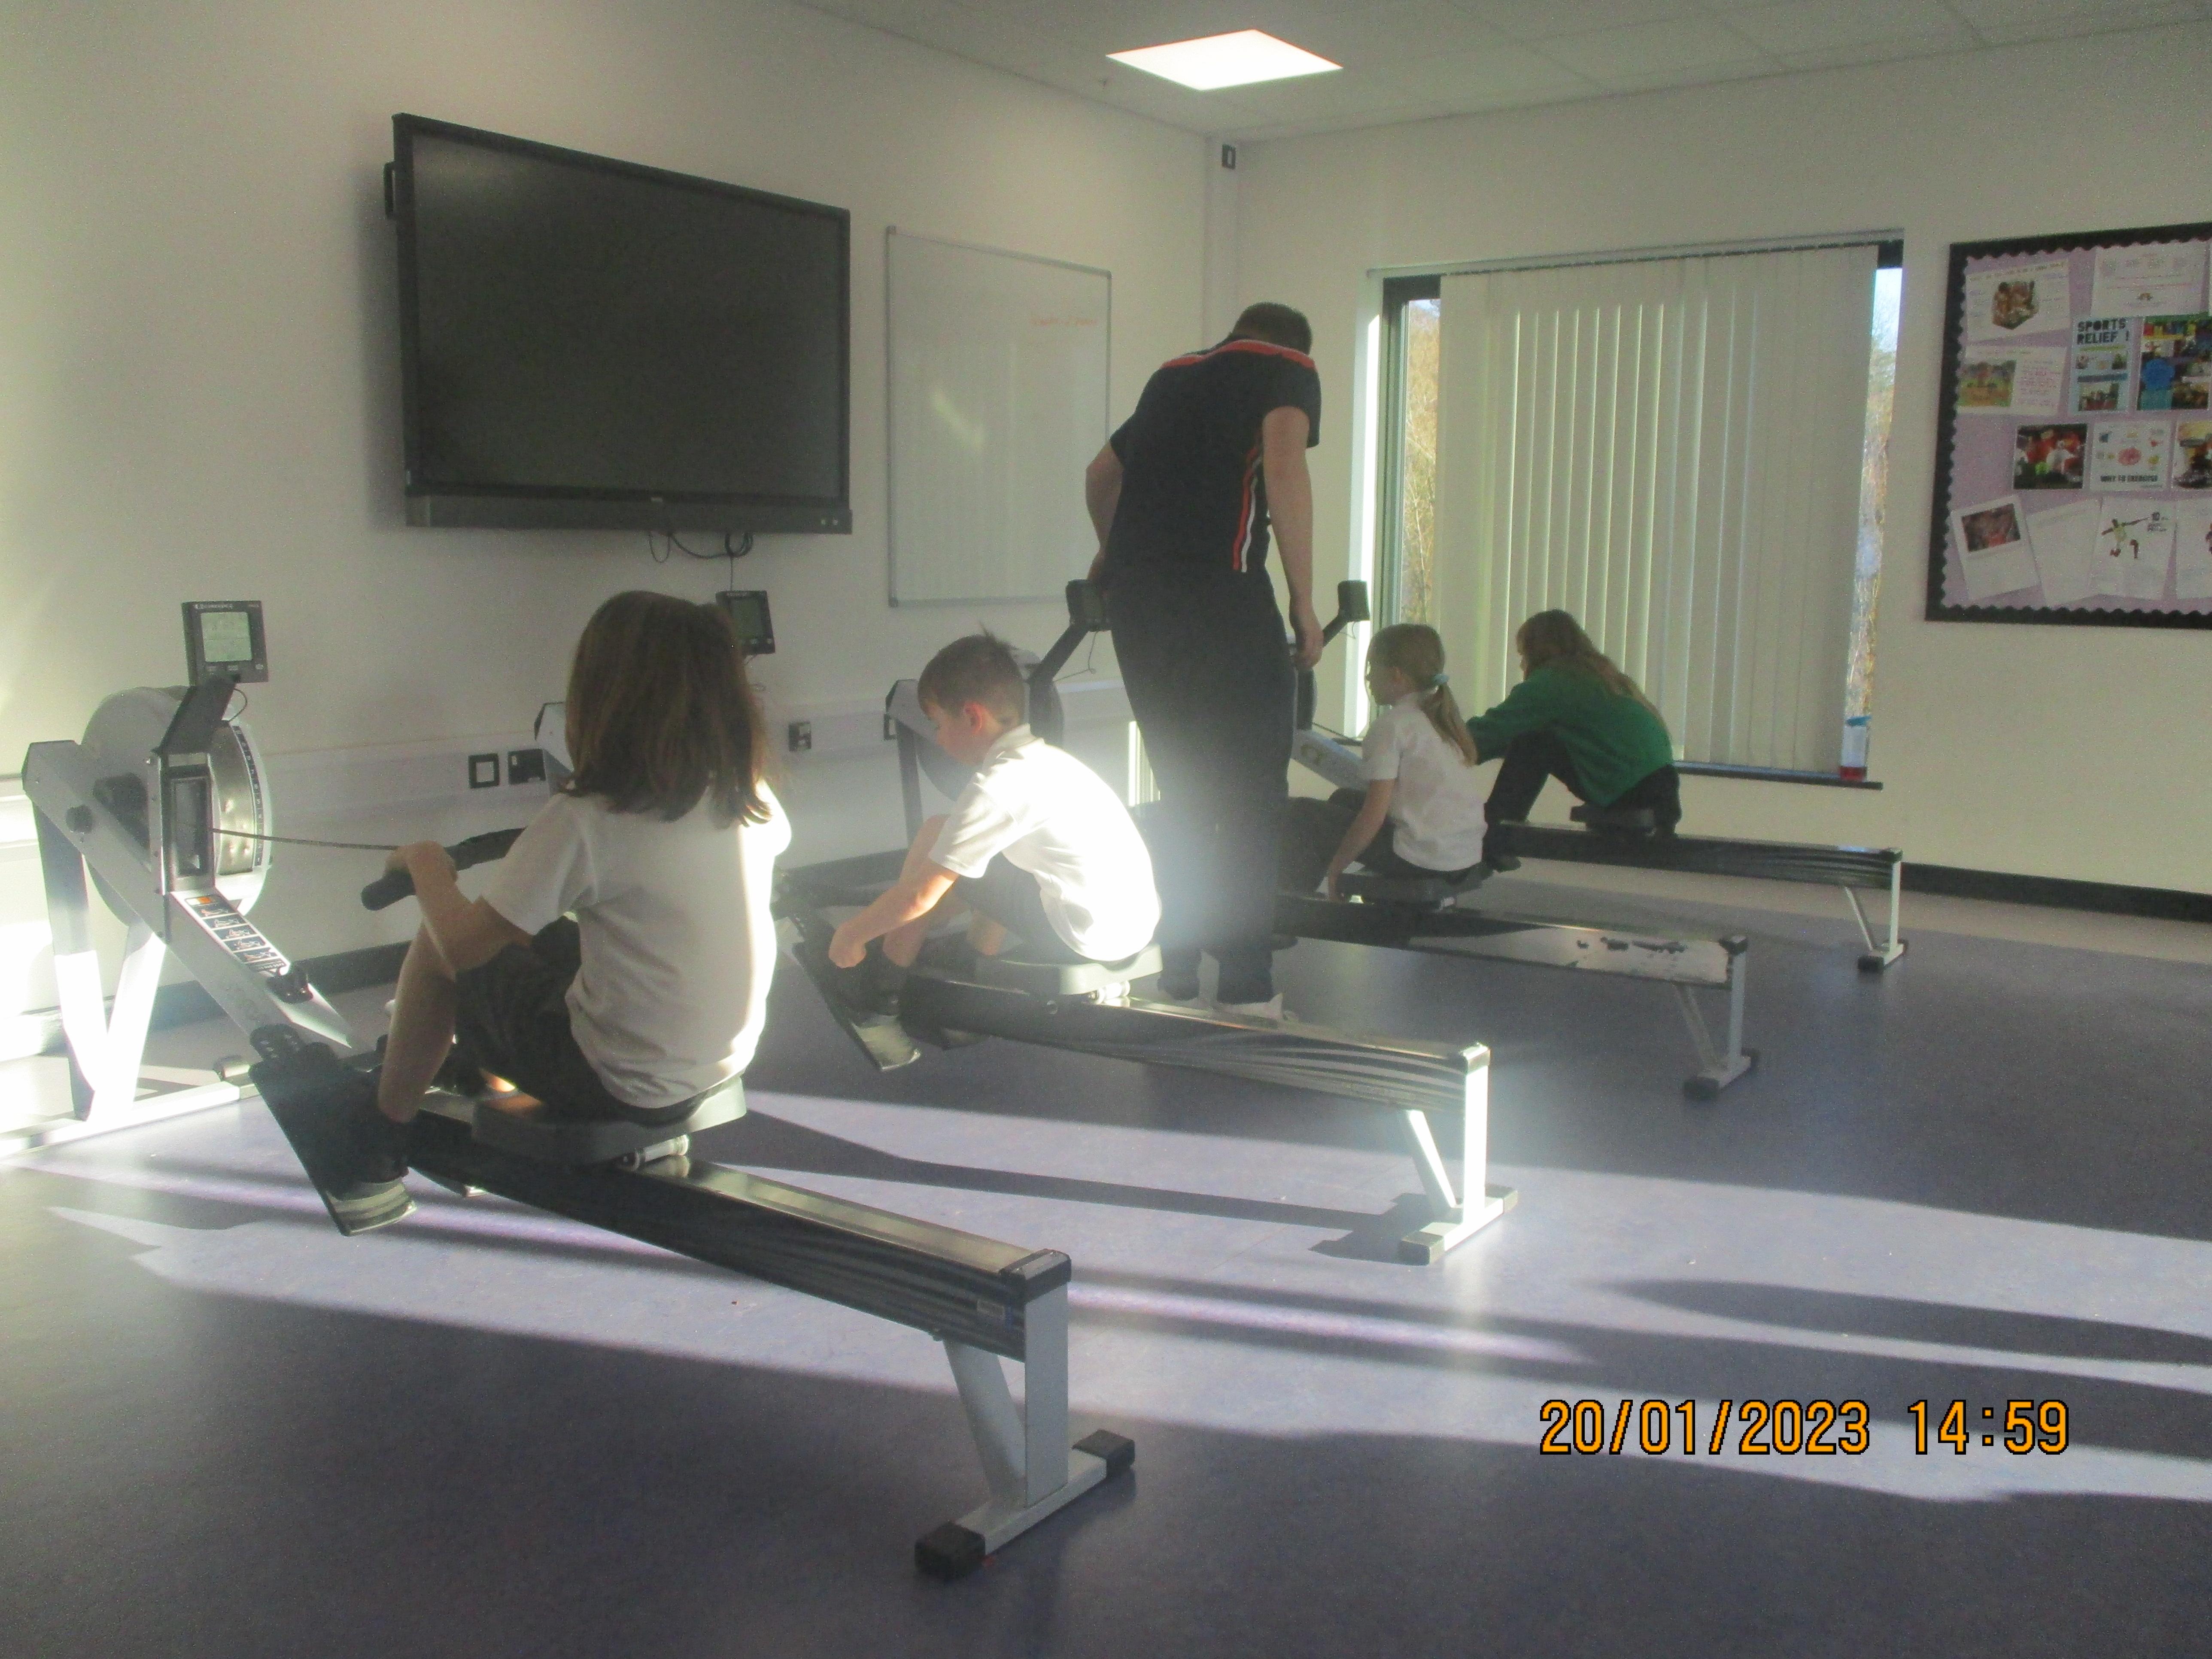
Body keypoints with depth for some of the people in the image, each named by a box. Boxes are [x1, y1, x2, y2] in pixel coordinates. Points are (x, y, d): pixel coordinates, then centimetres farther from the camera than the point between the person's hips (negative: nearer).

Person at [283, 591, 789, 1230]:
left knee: (438, 952, 12)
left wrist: (425, 865, 4)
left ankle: (374, 1155, 29)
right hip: (723, 1068, 6)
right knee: (525, 929, 23)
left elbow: (460, 944, -17)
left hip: (623, 1088, -6)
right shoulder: (751, 797, -6)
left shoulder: (584, 821, -24)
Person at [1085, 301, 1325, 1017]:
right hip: (1219, 595, -6)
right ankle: (1246, 990, 0)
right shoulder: (1290, 369, 10)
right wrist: (1304, 603, -8)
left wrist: (1115, 554, 55)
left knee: (1181, 789, 17)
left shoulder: (1176, 374, 27)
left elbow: (1101, 473, 38)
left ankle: (1176, 965, 21)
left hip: (1135, 599, 6)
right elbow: (1284, 466, -10)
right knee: (1251, 796, 1)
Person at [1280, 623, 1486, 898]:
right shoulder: (1443, 717, 12)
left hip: (1422, 861, -9)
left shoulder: (1392, 724, -12)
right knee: (1345, 798, 25)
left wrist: (1337, 865, -5)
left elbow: (1374, 815, -16)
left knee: (1301, 813, 2)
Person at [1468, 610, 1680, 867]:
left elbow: (1494, 728, -5)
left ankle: (1490, 830, -8)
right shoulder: (1603, 675, 21)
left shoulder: (1551, 683, -4)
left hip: (1628, 790, -8)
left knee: (1532, 742, -4)